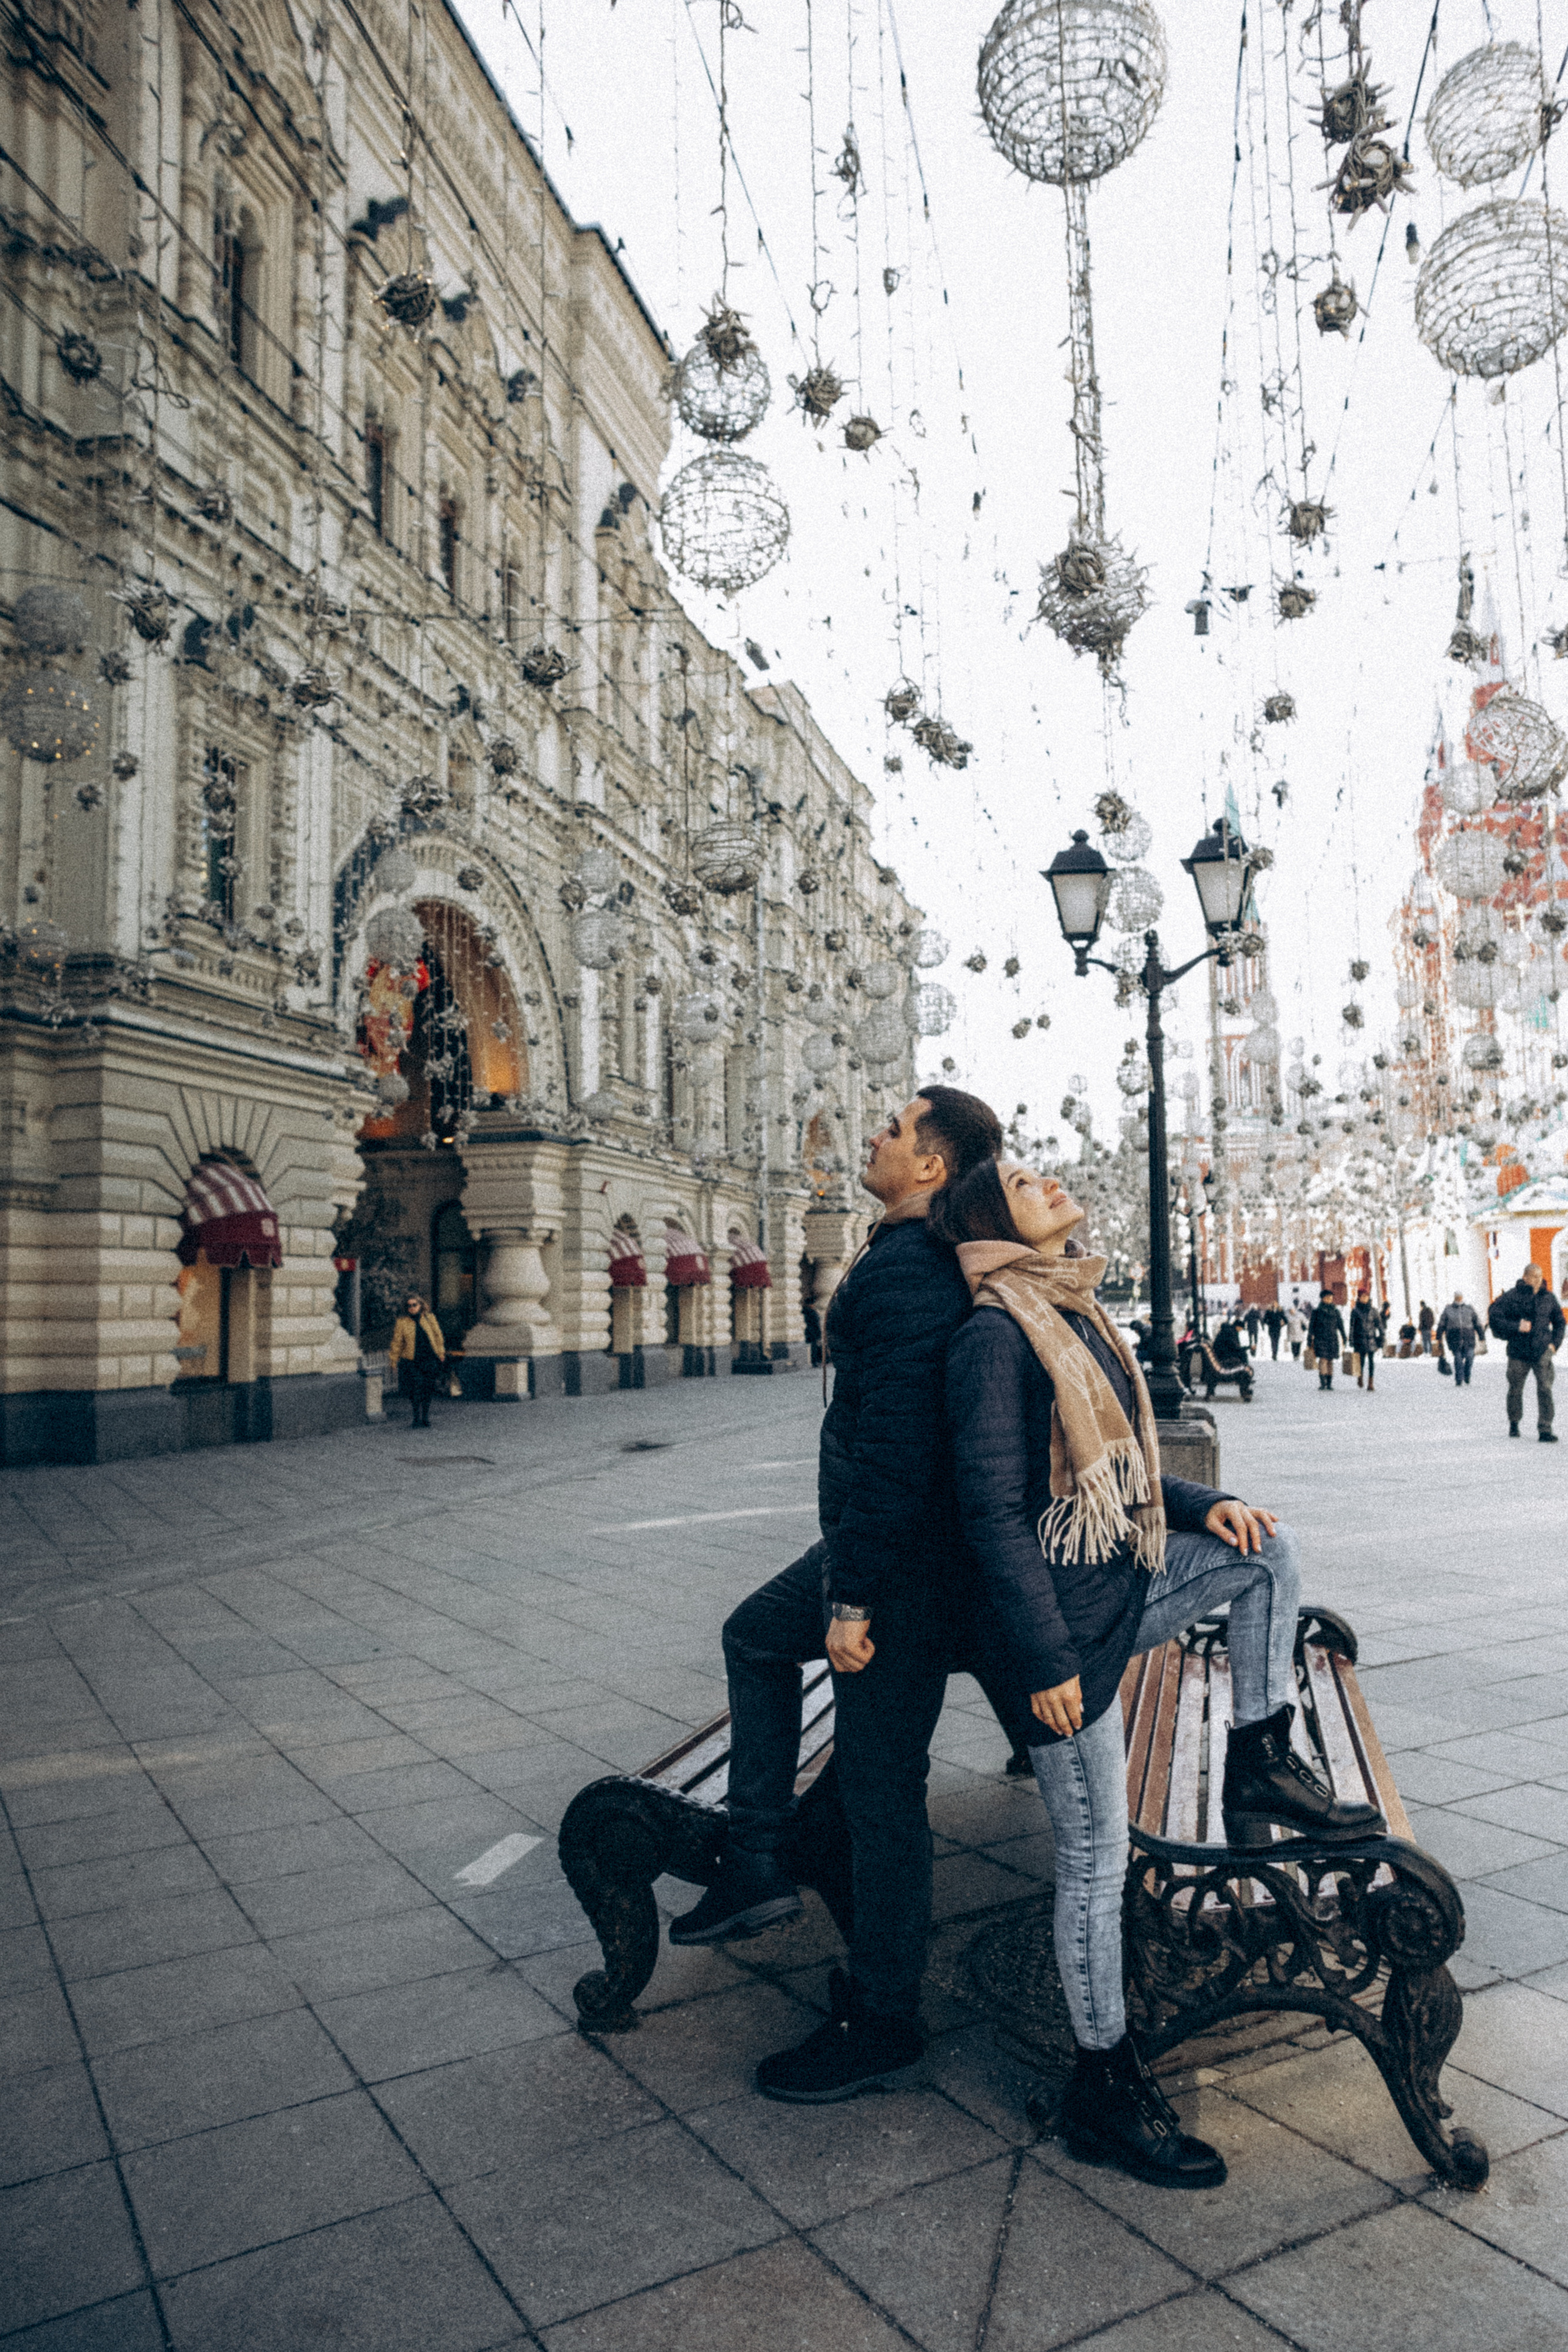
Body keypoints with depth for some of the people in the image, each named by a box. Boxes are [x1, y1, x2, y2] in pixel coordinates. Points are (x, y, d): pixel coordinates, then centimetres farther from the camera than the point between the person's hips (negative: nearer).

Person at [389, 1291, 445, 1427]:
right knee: (416, 1389, -11)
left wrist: (441, 1354, 13)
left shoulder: (430, 1319, 7)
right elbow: (397, 1343, 6)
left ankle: (425, 1418, 16)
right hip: (412, 1361, -2)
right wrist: (395, 1360, 5)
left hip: (430, 1359, 2)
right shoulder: (402, 1323, 2)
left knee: (428, 1390, 3)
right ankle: (417, 1418, -3)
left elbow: (438, 1337, 15)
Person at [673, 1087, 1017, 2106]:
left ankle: (883, 2024, 20)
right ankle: (759, 1866, 30)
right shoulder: (945, 1261, 9)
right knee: (757, 1637, 26)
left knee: (881, 1786, 2)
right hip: (878, 1540, 11)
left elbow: (893, 1444, -28)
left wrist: (856, 1598, -23)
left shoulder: (903, 1272, -24)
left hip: (905, 1563, -11)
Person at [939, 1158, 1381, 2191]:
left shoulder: (1077, 1316, 10)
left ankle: (1261, 1766, 16)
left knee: (1269, 1548, 6)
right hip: (1063, 1612, -8)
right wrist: (1045, 1660, -21)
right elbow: (995, 1511, -21)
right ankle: (1106, 2087, 21)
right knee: (1096, 1859, 2)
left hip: (1123, 1582, 8)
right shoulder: (996, 1335, -18)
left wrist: (1202, 1505, 4)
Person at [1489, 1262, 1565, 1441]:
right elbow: (1494, 1319, -8)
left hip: (1543, 1352, 2)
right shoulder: (1511, 1297, -6)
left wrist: (1555, 1343, 6)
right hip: (1518, 1353, -1)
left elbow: (1559, 1321, 18)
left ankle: (1545, 1430, -8)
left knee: (1545, 1389, -10)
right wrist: (1516, 1327, -17)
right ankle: (1514, 1423, 33)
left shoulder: (1548, 1297, 6)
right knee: (1515, 1390, 11)